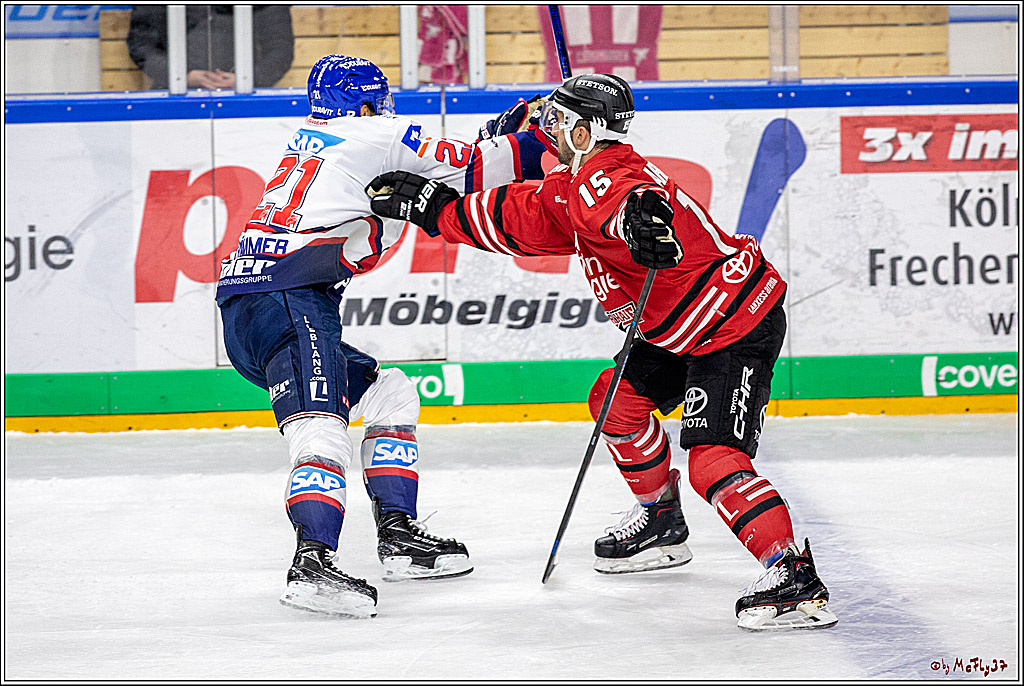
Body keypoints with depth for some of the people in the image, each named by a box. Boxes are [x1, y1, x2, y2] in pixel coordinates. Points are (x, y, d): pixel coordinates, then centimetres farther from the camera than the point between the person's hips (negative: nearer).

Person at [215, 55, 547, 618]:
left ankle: (397, 535, 17)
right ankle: (313, 562, -45)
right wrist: (530, 142, 22)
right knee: (321, 425, -25)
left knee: (389, 390, 21)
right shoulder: (374, 136, 7)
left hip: (242, 317, 9)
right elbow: (463, 174, 6)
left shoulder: (306, 148, 30)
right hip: (288, 302, -9)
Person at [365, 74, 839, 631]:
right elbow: (519, 218, 19)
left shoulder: (604, 177, -22)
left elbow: (626, 197, -47)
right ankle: (661, 523, 36)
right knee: (619, 399, 21)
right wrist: (432, 207, 18)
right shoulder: (573, 188, 11)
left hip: (738, 326, -11)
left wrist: (641, 214, -70)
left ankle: (795, 578, -24)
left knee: (713, 459, -20)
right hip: (682, 330, 11)